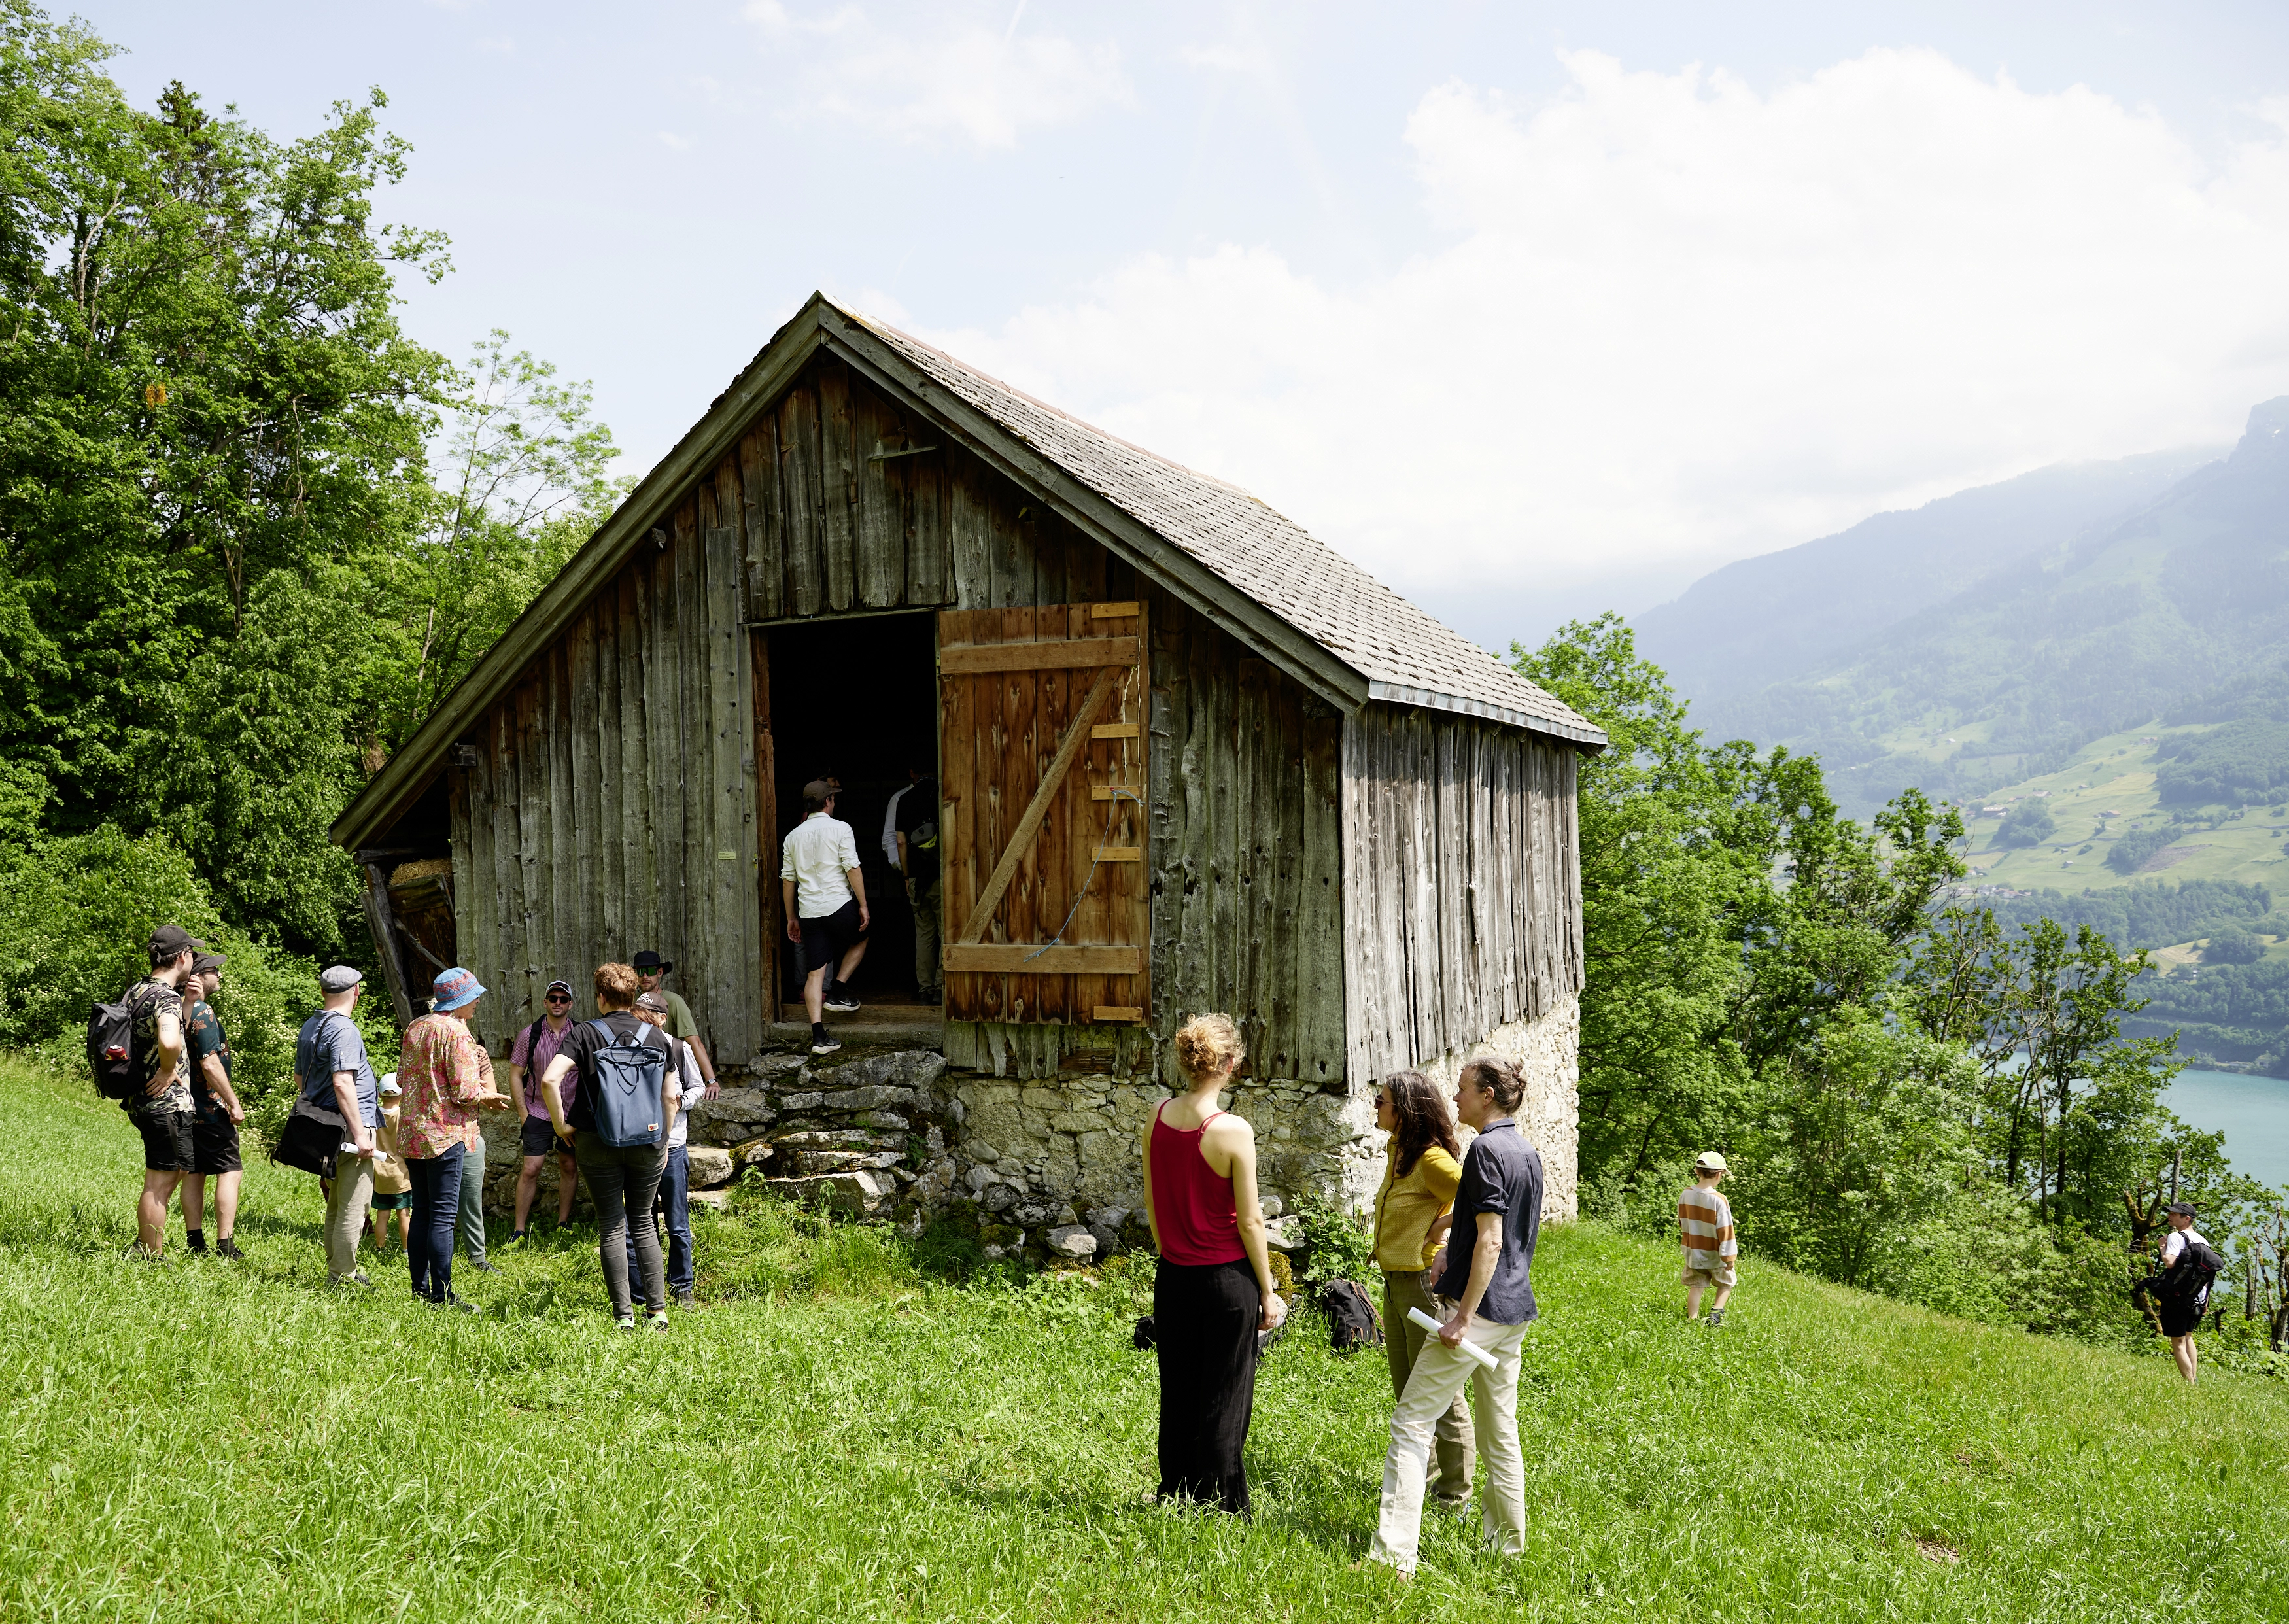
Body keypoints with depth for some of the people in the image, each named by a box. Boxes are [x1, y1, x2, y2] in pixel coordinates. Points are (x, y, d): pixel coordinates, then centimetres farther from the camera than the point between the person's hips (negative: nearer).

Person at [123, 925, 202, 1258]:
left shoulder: (136, 990, 10)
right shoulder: (166, 997, -20)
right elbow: (169, 1041, -41)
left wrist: (186, 998, 13)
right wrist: (168, 1070, -20)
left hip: (140, 1101, 10)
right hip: (167, 1103, -10)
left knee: (176, 1170, 22)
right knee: (160, 1183, -1)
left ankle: (142, 1248, 27)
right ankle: (151, 1257, 7)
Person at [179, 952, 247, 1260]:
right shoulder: (203, 1013, -17)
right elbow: (210, 1065, -21)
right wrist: (234, 1103, -15)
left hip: (186, 1107, 9)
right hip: (209, 1108, -9)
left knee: (194, 1174, 11)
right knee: (230, 1171, -4)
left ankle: (195, 1242, 14)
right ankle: (225, 1245, -7)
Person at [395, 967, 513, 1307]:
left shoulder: (414, 1028, 11)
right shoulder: (455, 1031, -13)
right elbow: (465, 1092, -17)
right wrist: (490, 1097, 3)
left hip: (411, 1132, 8)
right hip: (444, 1133, -8)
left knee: (421, 1212, 13)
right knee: (443, 1215, -5)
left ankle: (420, 1288, 18)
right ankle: (442, 1294, -4)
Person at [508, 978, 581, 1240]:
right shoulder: (529, 1035, -3)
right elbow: (515, 1074, 2)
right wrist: (524, 1112, -3)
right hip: (538, 1113, -1)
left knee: (569, 1167, 9)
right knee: (530, 1170, -5)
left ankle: (563, 1223, 22)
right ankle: (519, 1230, 2)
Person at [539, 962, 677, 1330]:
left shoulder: (585, 1033, -4)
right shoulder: (655, 1037, 4)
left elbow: (550, 1081, -17)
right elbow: (670, 1097, 4)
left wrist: (561, 1124, -5)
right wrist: (664, 1142, 14)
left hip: (598, 1144, -2)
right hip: (648, 1142, 2)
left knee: (611, 1227, 6)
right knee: (643, 1222, 13)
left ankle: (623, 1314, 5)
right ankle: (658, 1310, 9)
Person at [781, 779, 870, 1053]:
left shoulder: (793, 836, 11)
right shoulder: (840, 829, -3)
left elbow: (787, 879, 14)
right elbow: (852, 868, -10)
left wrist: (791, 918, 21)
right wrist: (863, 906, -4)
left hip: (809, 912, 4)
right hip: (839, 905, -4)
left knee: (814, 973, 4)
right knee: (860, 939, 28)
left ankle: (819, 1036, -2)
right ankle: (837, 990, 16)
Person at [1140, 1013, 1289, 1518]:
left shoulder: (1157, 1117, -2)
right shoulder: (1233, 1131, -18)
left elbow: (1151, 1202, 7)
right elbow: (1249, 1221, -13)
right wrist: (1268, 1292, -3)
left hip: (1173, 1278, 5)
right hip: (1227, 1279, -5)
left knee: (1176, 1398, 17)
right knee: (1224, 1401, 7)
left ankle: (1174, 1501, 27)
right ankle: (1220, 1510, 15)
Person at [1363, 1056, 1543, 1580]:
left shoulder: (1487, 1149, -15)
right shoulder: (1528, 1152, 13)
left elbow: (1490, 1242, -20)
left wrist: (1464, 1317, -20)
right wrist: (1451, 1247, 13)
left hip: (1482, 1306, -9)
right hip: (1516, 1310, 9)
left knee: (1411, 1421, -8)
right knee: (1499, 1430, 17)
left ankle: (1393, 1556, -13)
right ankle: (1508, 1545, 24)